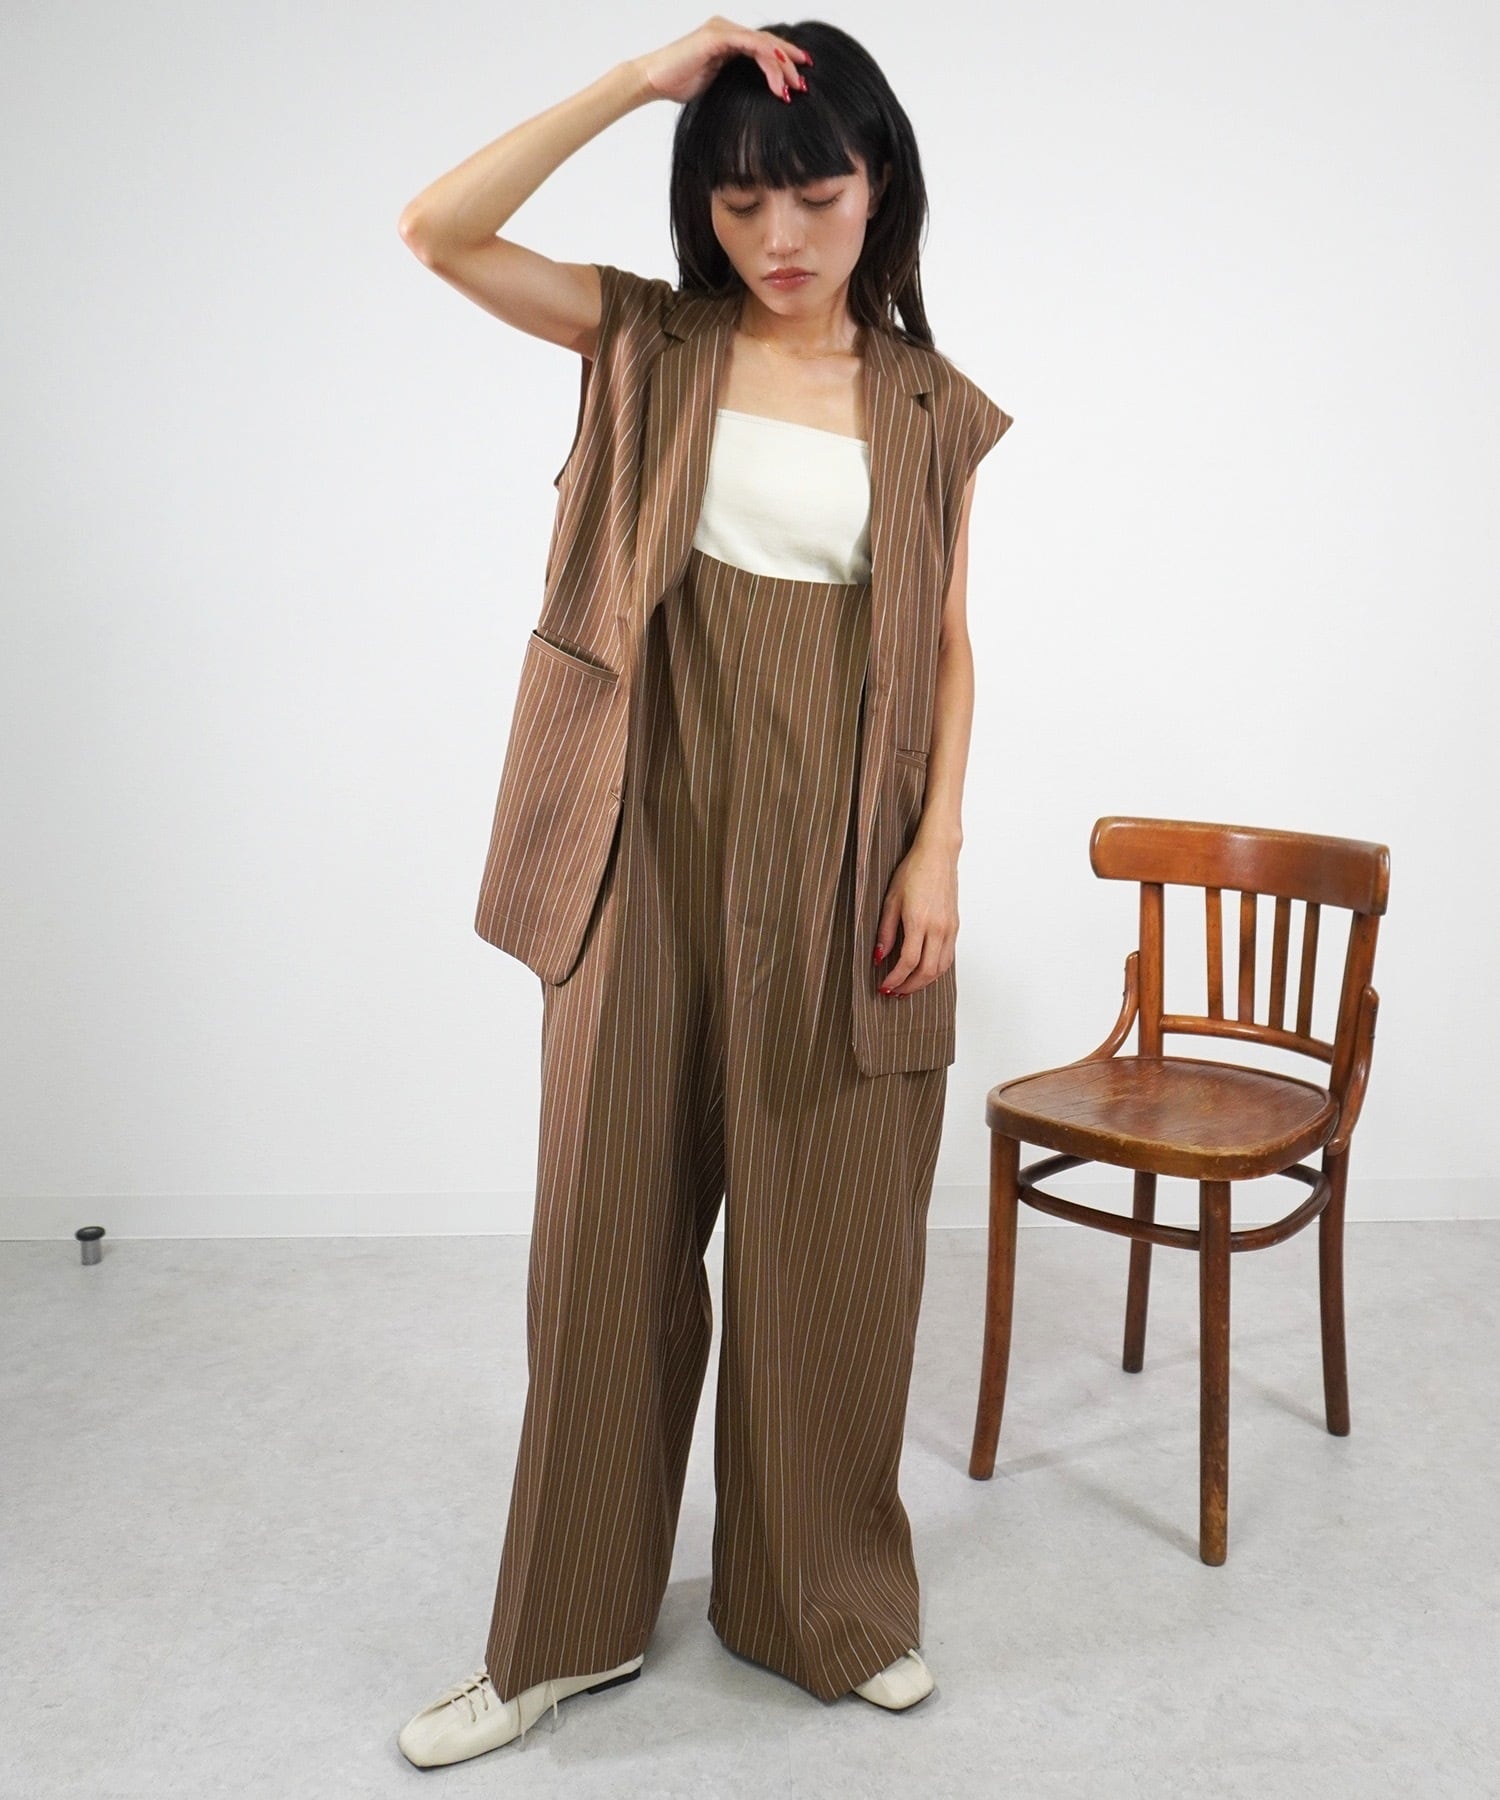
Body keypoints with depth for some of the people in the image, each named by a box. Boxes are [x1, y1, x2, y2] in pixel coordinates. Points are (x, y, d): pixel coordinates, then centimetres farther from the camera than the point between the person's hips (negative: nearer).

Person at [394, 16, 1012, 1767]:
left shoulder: (927, 405, 7)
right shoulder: (649, 343, 7)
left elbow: (948, 643, 7)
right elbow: (440, 230, -4)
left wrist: (939, 846, -4)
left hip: (840, 852, 1)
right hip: (657, 841, 0)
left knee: (832, 1232, 8)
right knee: (614, 1218, 8)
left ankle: (824, 1596, 32)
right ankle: (567, 1622, 27)